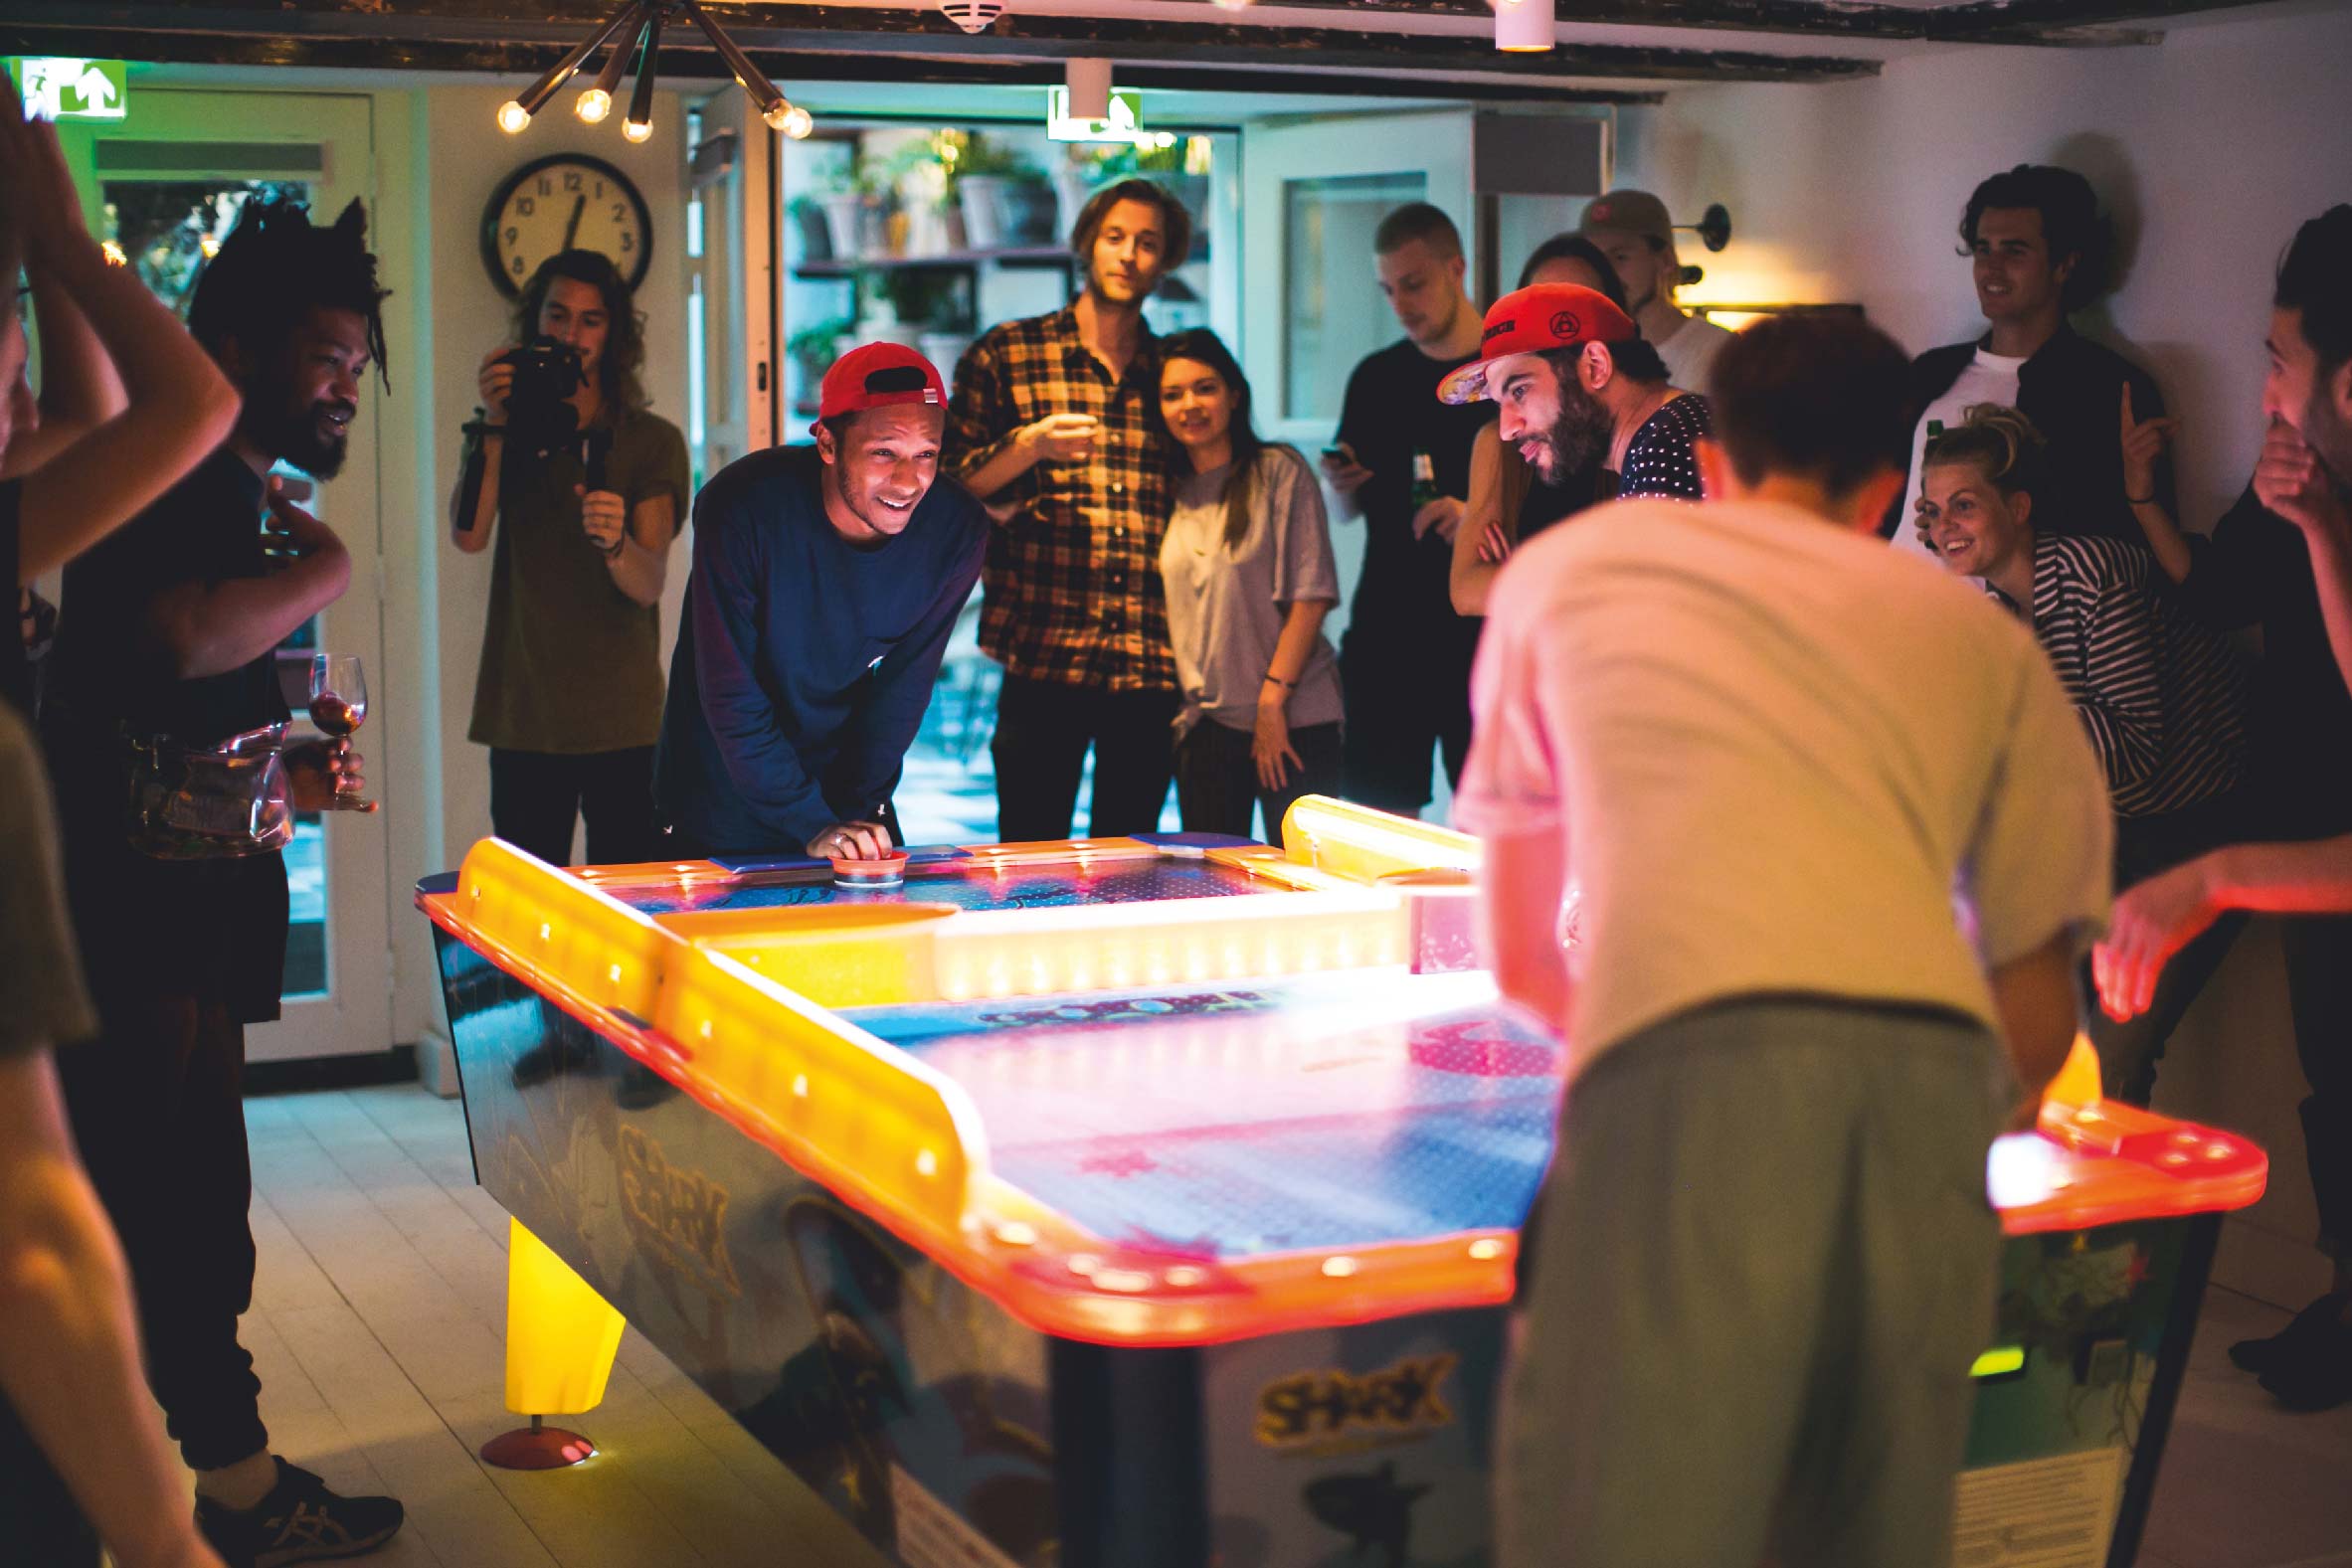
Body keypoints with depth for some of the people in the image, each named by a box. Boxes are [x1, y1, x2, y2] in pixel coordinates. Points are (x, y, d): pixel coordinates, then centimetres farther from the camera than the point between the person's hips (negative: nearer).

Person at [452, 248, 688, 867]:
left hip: (621, 720, -1)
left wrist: (613, 543, -29)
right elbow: (468, 535, -6)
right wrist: (495, 425, -11)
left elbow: (648, 584, -8)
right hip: (525, 717, 1)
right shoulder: (508, 432, 11)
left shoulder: (652, 440, 4)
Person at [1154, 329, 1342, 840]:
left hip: (1293, 719, -4)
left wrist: (1272, 700, -12)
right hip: (1204, 721, 5)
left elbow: (1312, 594, -8)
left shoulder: (1279, 472, -2)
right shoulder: (1175, 492, 12)